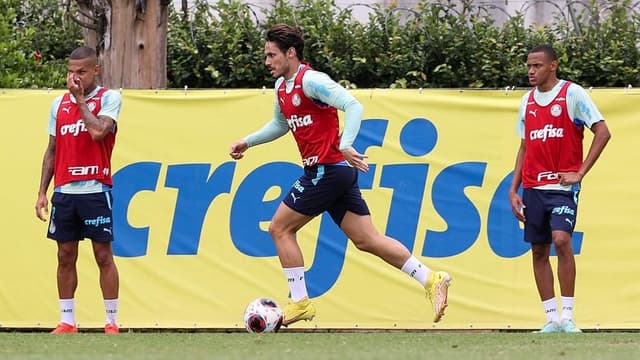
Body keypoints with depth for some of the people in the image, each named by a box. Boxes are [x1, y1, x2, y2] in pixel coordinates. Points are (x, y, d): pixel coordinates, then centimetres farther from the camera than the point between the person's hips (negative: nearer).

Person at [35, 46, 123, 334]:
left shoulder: (109, 98, -2)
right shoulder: (59, 103, 12)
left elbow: (98, 131, -20)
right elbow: (52, 150, 16)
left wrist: (80, 99, -10)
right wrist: (42, 192, 10)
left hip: (95, 189, -5)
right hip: (64, 191, 5)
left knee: (103, 255, -3)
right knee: (65, 256, 5)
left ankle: (112, 322, 1)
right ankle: (67, 321, 10)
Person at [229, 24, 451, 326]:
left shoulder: (310, 81, -15)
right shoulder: (282, 87, 15)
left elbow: (353, 106, -24)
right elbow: (280, 124, 33)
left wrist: (345, 145, -35)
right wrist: (247, 142, 26)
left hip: (328, 170, -9)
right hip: (331, 172, 9)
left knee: (280, 228, -2)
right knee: (366, 239, 5)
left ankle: (300, 302, 3)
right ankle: (430, 279, 4)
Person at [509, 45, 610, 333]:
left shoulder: (572, 93, -6)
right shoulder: (527, 101, 13)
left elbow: (602, 133, -7)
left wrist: (580, 172, -11)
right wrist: (513, 190, 11)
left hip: (562, 185, -6)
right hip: (533, 187, 6)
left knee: (561, 240, -21)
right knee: (538, 251, 4)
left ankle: (568, 316, -16)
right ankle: (552, 319, 9)